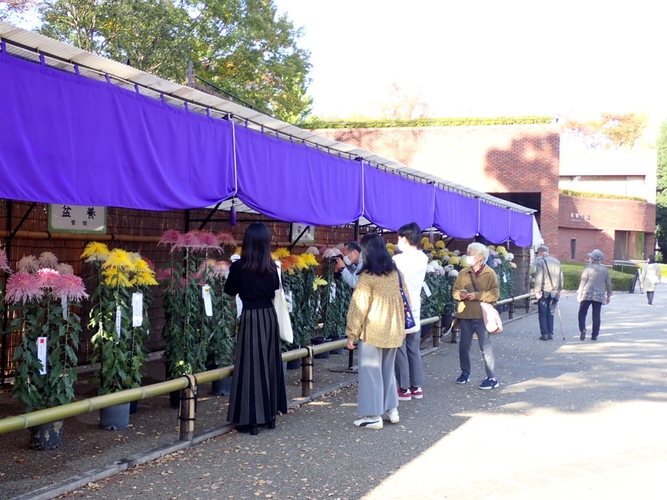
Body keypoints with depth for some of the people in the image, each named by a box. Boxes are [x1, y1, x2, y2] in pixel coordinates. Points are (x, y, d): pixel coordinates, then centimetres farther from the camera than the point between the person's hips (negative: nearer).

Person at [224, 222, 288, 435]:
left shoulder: (239, 266, -11)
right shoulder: (271, 266, 0)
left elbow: (229, 291, 3)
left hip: (250, 317, -4)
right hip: (269, 316, 4)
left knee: (251, 366, 1)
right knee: (269, 363, 13)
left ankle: (252, 419, 3)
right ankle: (270, 415, 23)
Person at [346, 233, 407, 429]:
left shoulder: (367, 276, -14)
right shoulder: (395, 272, 4)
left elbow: (359, 307, -14)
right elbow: (405, 301, 10)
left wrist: (352, 334, -8)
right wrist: (402, 326, 20)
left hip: (372, 332, -6)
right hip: (392, 331, 6)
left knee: (371, 371, 2)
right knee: (388, 369, 18)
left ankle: (374, 416, 5)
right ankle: (392, 410, 24)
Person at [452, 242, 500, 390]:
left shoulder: (490, 273, -4)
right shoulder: (463, 273, 8)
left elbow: (495, 293, -9)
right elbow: (455, 290, 12)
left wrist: (477, 295, -19)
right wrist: (460, 295, -11)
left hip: (482, 315, -5)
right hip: (465, 314, 5)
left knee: (486, 347, -3)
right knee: (464, 346, 11)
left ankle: (492, 378, 1)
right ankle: (465, 373, 29)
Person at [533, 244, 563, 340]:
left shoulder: (541, 262, -5)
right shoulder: (557, 262, 14)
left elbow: (538, 278, -10)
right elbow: (561, 278, 15)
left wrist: (537, 291, -9)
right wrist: (559, 290, 19)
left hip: (544, 292, -5)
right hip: (555, 292, 5)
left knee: (542, 314, 1)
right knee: (550, 313, 12)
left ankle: (544, 334, -3)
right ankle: (550, 334, 9)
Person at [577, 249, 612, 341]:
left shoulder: (588, 267, -3)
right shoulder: (605, 270, 10)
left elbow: (583, 281, -7)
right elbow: (608, 283, 13)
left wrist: (579, 293, -4)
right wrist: (609, 295, 21)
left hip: (587, 293, -3)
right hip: (599, 295, 3)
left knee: (582, 313, 4)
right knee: (596, 315, 6)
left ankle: (582, 329, -16)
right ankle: (594, 335, 5)